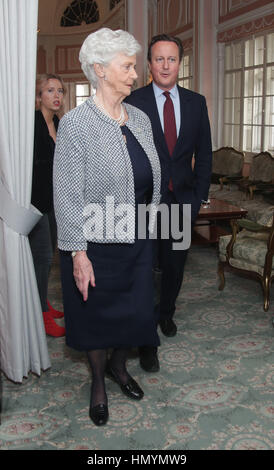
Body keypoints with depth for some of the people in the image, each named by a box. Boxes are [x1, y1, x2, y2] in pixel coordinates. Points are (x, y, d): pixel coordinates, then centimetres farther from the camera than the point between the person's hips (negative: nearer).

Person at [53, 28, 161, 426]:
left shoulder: (140, 119, 4)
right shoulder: (76, 124, -16)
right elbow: (67, 197, -17)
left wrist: (151, 224, 13)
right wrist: (77, 253, -18)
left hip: (137, 241, 5)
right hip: (97, 244, -5)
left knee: (136, 310, 15)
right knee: (98, 314, 13)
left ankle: (118, 366, 45)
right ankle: (98, 382, 39)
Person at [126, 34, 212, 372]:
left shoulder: (196, 102, 7)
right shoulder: (133, 102, -4)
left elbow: (204, 153, 9)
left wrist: (199, 196, 3)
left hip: (182, 201, 4)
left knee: (174, 266, 15)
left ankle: (166, 314, 41)